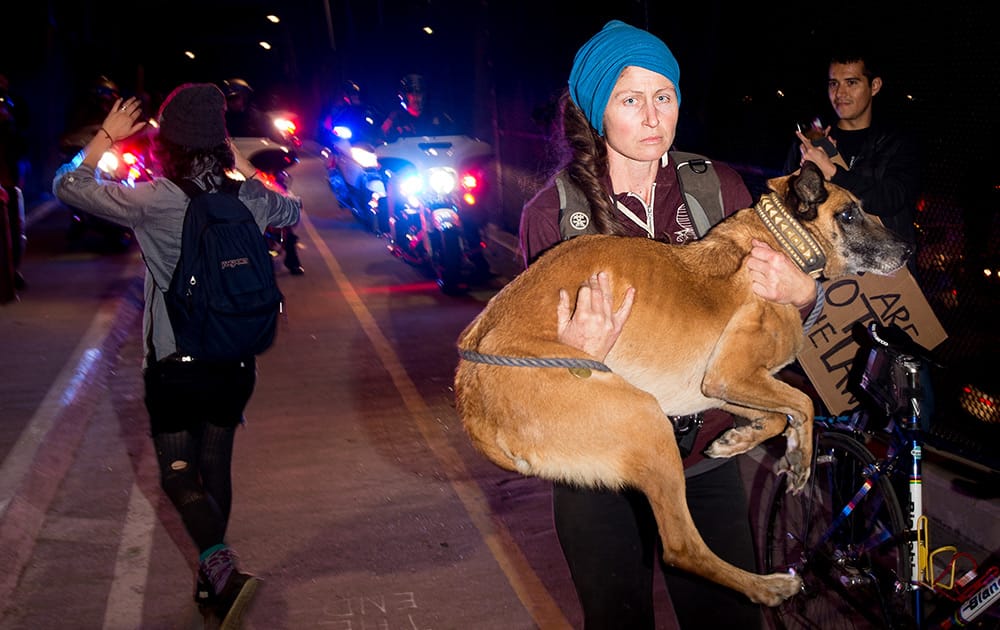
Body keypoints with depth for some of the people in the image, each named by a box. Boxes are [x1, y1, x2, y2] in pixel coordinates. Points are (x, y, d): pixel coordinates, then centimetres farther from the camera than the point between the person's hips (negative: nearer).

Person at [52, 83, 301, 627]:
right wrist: (244, 166, 24)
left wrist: (107, 136, 10)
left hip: (175, 363, -4)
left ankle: (223, 568, -15)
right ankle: (212, 583, 27)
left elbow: (68, 186, -1)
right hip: (236, 359, 4)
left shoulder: (151, 200, -15)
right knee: (216, 467, 16)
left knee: (179, 474, 6)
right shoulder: (248, 200, -3)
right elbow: (291, 209, 21)